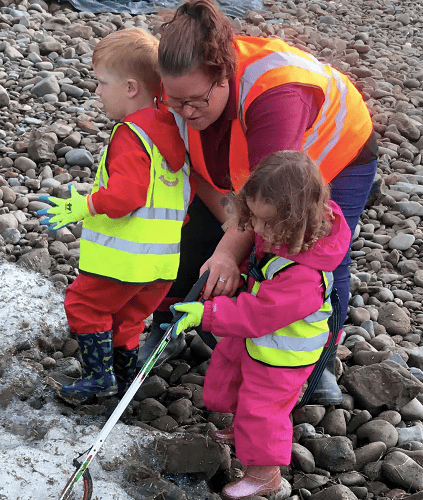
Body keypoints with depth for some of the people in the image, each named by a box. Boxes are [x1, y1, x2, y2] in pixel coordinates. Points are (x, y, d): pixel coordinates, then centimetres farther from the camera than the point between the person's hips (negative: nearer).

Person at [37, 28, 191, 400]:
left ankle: (100, 375, 11)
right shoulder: (173, 131, 10)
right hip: (163, 257, 8)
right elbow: (187, 193, 17)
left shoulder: (131, 135, -18)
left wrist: (82, 207, -17)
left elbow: (126, 193, -28)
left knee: (84, 305, 10)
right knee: (126, 316, 21)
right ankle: (124, 379, 29)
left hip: (123, 257, -8)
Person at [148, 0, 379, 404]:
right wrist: (232, 224, -24)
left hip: (334, 156, -5)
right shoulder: (180, 88, -28)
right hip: (239, 164, 5)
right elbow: (194, 167, -16)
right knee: (196, 240, 3)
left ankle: (322, 364, 16)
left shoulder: (276, 92, -48)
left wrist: (230, 252, -58)